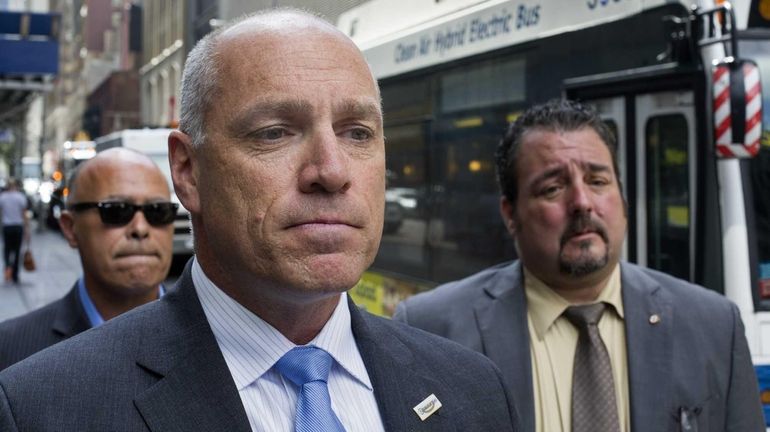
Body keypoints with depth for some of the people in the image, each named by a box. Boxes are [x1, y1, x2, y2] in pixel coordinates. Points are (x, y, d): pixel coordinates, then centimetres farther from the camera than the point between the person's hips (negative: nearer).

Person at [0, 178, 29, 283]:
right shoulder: (21, 197, -5)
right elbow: (25, 215, -6)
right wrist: (27, 231, -2)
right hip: (18, 226, -1)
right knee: (17, 250, 9)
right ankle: (15, 276, 11)